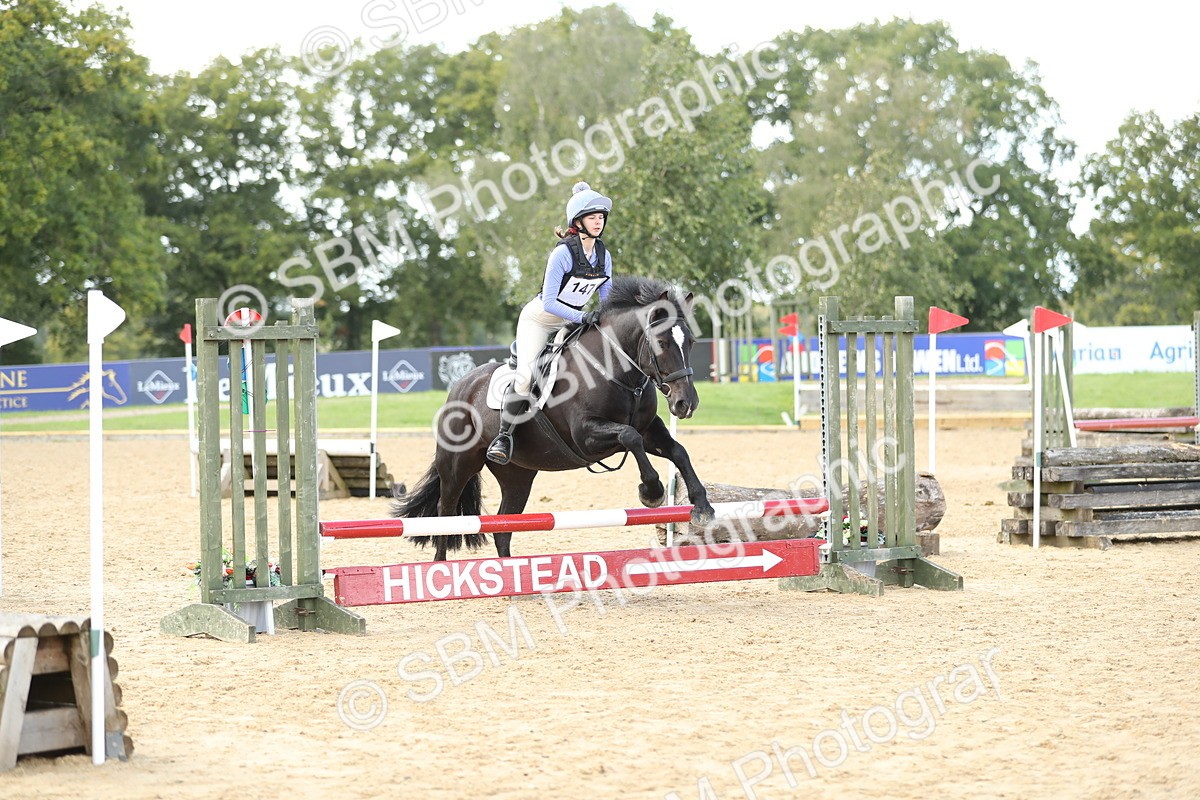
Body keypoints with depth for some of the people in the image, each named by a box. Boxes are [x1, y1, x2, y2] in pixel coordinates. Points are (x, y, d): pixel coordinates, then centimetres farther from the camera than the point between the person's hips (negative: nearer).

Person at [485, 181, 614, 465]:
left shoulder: (604, 256, -5)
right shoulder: (563, 254, -25)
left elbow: (607, 300, 5)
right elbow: (549, 302, -27)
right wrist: (583, 318, -35)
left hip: (573, 322, 7)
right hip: (539, 320, -7)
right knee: (526, 375, -24)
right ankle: (504, 436, -12)